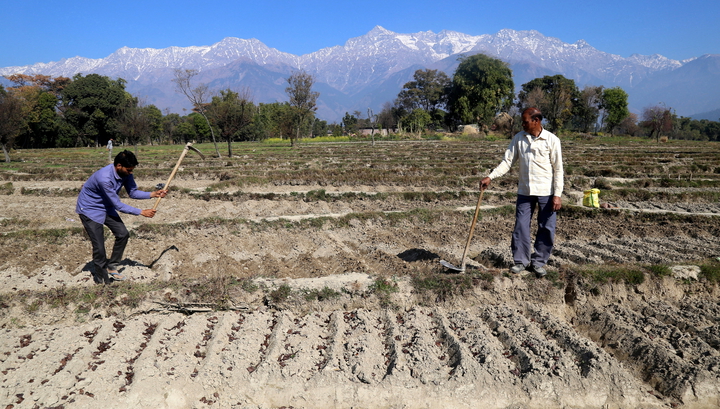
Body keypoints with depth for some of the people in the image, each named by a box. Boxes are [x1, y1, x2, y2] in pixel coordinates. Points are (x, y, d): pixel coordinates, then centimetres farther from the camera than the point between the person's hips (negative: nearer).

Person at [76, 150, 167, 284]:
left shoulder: (125, 173, -13)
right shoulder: (104, 178, -36)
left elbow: (133, 192, 0)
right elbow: (118, 205, -30)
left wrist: (153, 194, -15)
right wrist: (142, 212, -26)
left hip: (106, 207, 8)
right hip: (89, 209, -8)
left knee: (123, 234, 2)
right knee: (99, 247, -9)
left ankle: (111, 266, 20)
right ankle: (101, 278, 10)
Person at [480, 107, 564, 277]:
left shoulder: (552, 140, -7)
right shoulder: (518, 138, 3)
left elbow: (558, 169, -6)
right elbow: (507, 161, 3)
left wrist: (557, 195, -10)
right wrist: (490, 177, -10)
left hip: (546, 192, -2)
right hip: (525, 191, 3)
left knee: (546, 229, 4)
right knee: (521, 227, 5)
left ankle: (538, 262, 19)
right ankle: (521, 261, 18)